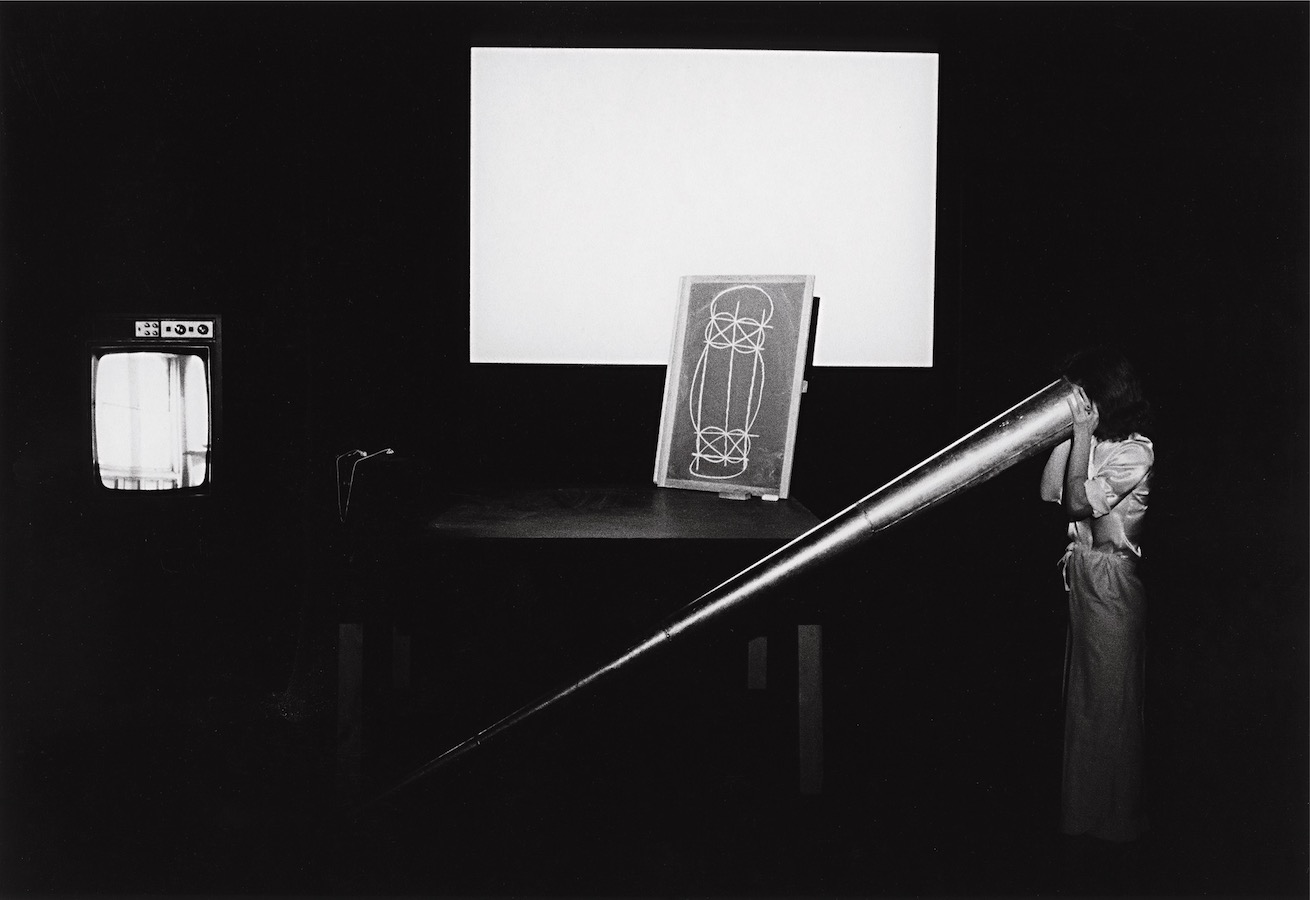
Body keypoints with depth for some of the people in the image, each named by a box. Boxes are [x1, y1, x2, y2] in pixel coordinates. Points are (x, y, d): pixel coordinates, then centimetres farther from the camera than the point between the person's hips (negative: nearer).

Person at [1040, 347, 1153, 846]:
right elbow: (1050, 492, 2)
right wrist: (1069, 434, -3)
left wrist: (1082, 433, -19)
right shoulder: (1087, 441, 7)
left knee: (1109, 697, 2)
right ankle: (1078, 807, 26)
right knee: (1081, 692, 14)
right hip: (1080, 571, 8)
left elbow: (1079, 501, -20)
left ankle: (1116, 816, 15)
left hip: (1113, 577, -7)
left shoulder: (1134, 452, -14)